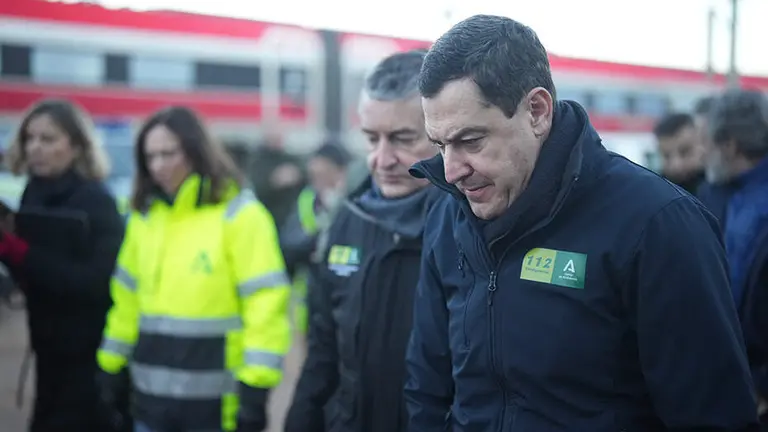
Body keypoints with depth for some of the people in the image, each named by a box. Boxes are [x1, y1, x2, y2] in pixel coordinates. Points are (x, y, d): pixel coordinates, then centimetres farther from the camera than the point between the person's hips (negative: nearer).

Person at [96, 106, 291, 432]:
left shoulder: (238, 215, -11)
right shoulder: (144, 216, 9)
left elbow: (266, 305, -15)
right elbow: (128, 299, 16)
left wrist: (256, 387, -18)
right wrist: (112, 366, 14)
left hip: (217, 401, -6)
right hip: (152, 396, 6)